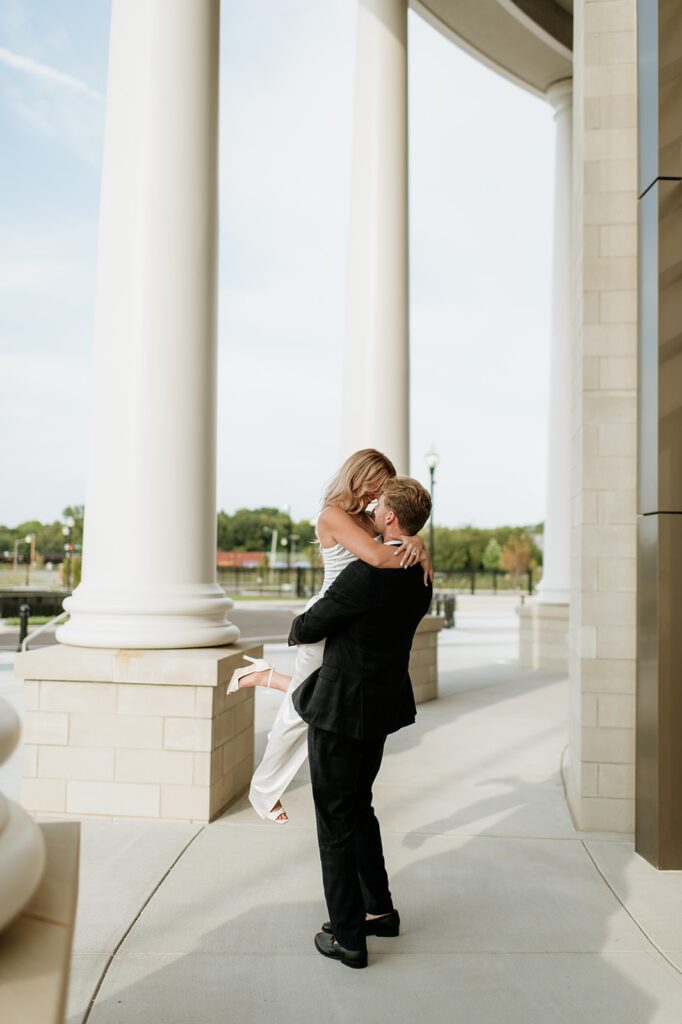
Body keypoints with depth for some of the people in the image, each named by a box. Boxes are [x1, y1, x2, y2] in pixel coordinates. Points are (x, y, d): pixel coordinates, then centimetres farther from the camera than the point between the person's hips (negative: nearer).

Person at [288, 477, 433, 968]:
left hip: (342, 707, -8)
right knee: (358, 807, 23)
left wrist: (297, 631, 11)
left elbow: (310, 627, -13)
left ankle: (347, 936, 14)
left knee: (335, 819, 5)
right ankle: (379, 909, 33)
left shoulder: (366, 574, -23)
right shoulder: (421, 579, 3)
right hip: (382, 705, 8)